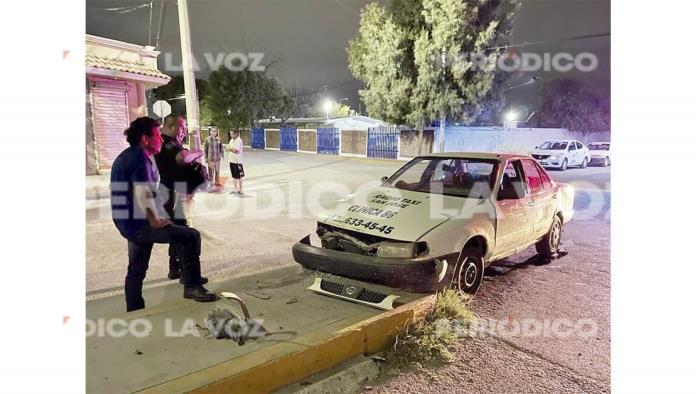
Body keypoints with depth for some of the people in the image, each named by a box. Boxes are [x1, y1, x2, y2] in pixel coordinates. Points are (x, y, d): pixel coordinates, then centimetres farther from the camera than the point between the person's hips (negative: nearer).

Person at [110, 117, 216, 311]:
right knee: (191, 236, -13)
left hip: (128, 223, 11)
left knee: (136, 270, 21)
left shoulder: (125, 157, 16)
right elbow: (144, 194, -27)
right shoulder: (140, 158, -16)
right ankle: (192, 286, -6)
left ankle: (134, 313, 32)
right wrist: (155, 221, -17)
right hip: (139, 224, -11)